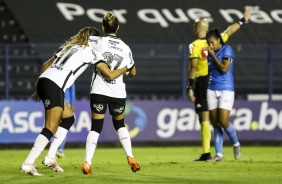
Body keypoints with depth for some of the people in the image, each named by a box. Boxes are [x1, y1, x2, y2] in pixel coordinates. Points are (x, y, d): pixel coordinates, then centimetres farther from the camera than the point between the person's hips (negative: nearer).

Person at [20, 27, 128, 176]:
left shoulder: (70, 47, 26)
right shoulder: (91, 52, 5)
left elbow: (45, 65, 26)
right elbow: (110, 75, 2)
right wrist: (125, 69, 19)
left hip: (43, 80, 8)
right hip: (54, 87, -8)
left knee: (68, 118, 17)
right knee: (51, 128, -6)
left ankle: (50, 158, 12)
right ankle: (28, 164, -11)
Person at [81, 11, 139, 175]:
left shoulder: (98, 42, -3)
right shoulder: (125, 48, 7)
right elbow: (133, 72, 18)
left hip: (99, 91, -2)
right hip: (118, 93, 2)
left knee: (96, 127, 2)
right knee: (120, 124, 23)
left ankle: (87, 163, -11)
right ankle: (130, 157, 10)